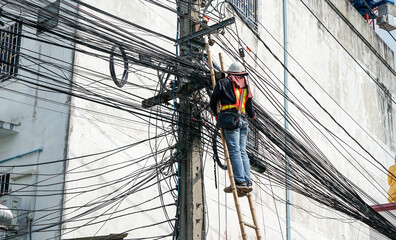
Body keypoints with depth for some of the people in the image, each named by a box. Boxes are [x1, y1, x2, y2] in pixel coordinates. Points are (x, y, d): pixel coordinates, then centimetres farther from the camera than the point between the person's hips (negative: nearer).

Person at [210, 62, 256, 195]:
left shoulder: (223, 83, 9)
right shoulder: (245, 86, 22)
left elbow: (213, 101, 5)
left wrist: (216, 114, 23)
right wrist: (252, 115, 46)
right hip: (244, 120, 5)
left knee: (234, 150, -11)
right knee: (242, 151, 5)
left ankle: (240, 181, -20)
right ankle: (247, 182, -3)